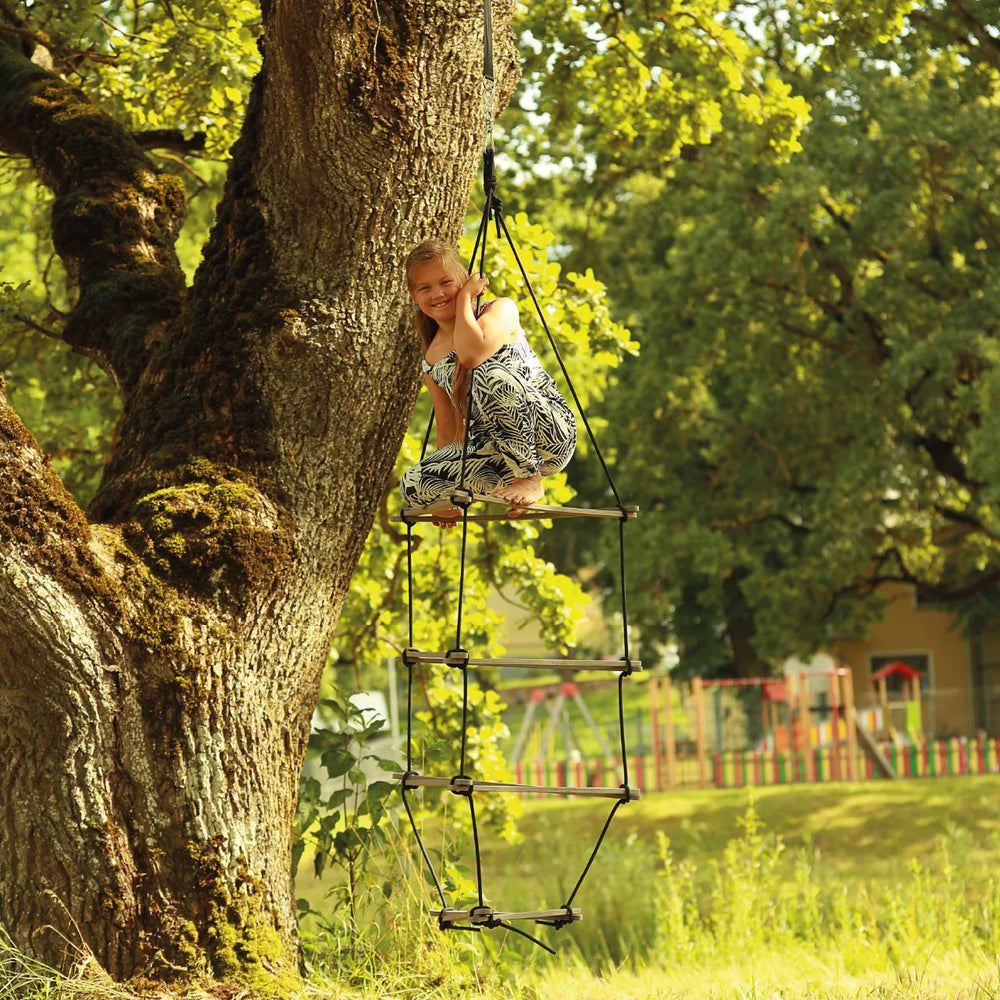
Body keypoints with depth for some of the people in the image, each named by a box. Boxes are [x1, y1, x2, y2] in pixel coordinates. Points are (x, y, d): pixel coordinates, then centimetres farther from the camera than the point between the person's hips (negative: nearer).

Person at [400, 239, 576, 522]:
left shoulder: (501, 309, -3)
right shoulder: (432, 363, 13)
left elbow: (473, 354, -25)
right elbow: (448, 431, 17)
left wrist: (465, 297, -10)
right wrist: (445, 494, 16)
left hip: (551, 433, -6)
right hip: (496, 454, 6)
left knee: (492, 374, -35)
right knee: (413, 485, -17)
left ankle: (529, 481, -20)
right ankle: (506, 486, 3)